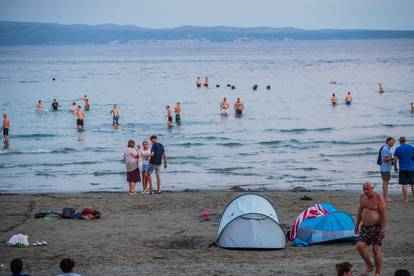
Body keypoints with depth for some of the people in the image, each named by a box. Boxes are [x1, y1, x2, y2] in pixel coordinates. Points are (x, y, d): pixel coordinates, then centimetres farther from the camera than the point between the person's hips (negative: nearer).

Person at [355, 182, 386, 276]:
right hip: (365, 227, 6)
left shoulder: (378, 198, -14)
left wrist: (383, 229, -20)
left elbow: (383, 213, -15)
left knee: (376, 249, -6)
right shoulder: (362, 197, 7)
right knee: (360, 246, -8)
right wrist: (357, 225, 17)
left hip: (376, 227, -6)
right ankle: (369, 267, 10)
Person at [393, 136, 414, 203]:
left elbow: (395, 159, -3)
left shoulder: (398, 149, -2)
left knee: (404, 185, 1)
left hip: (403, 169, -1)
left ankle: (406, 199, 1)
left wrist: (395, 167, 10)